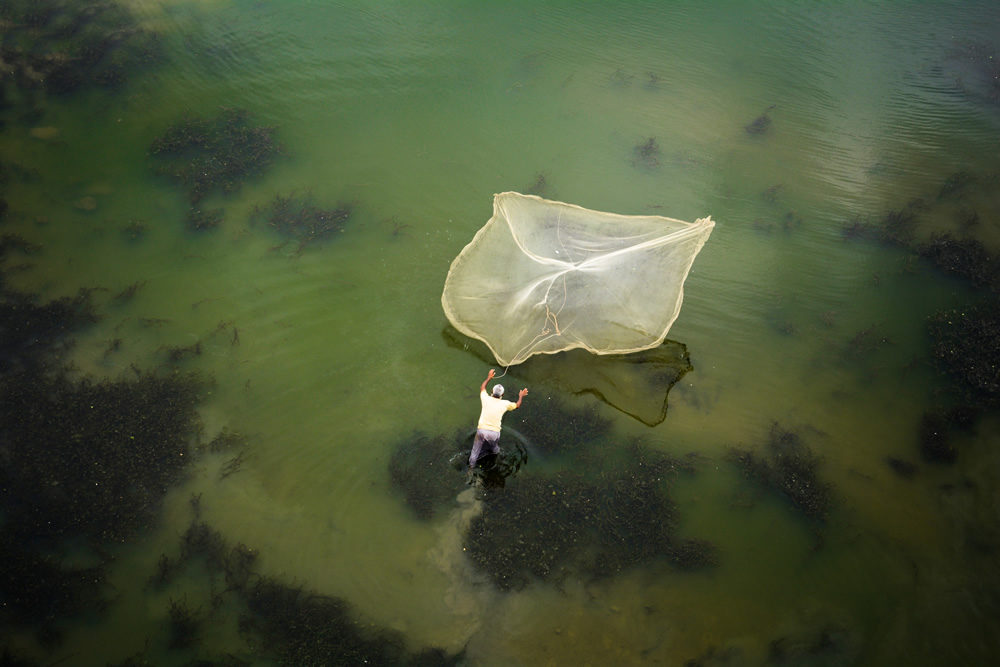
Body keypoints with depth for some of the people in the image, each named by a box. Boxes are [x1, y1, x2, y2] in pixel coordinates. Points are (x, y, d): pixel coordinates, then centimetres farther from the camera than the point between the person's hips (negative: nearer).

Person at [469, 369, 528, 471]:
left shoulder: (486, 399, -3)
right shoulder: (505, 404, -6)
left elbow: (482, 388, 21)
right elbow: (517, 405, 16)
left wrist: (489, 378, 32)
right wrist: (521, 396, 35)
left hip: (481, 430, 1)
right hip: (494, 433, -1)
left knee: (476, 450, 17)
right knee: (495, 449, 29)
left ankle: (471, 468, 27)